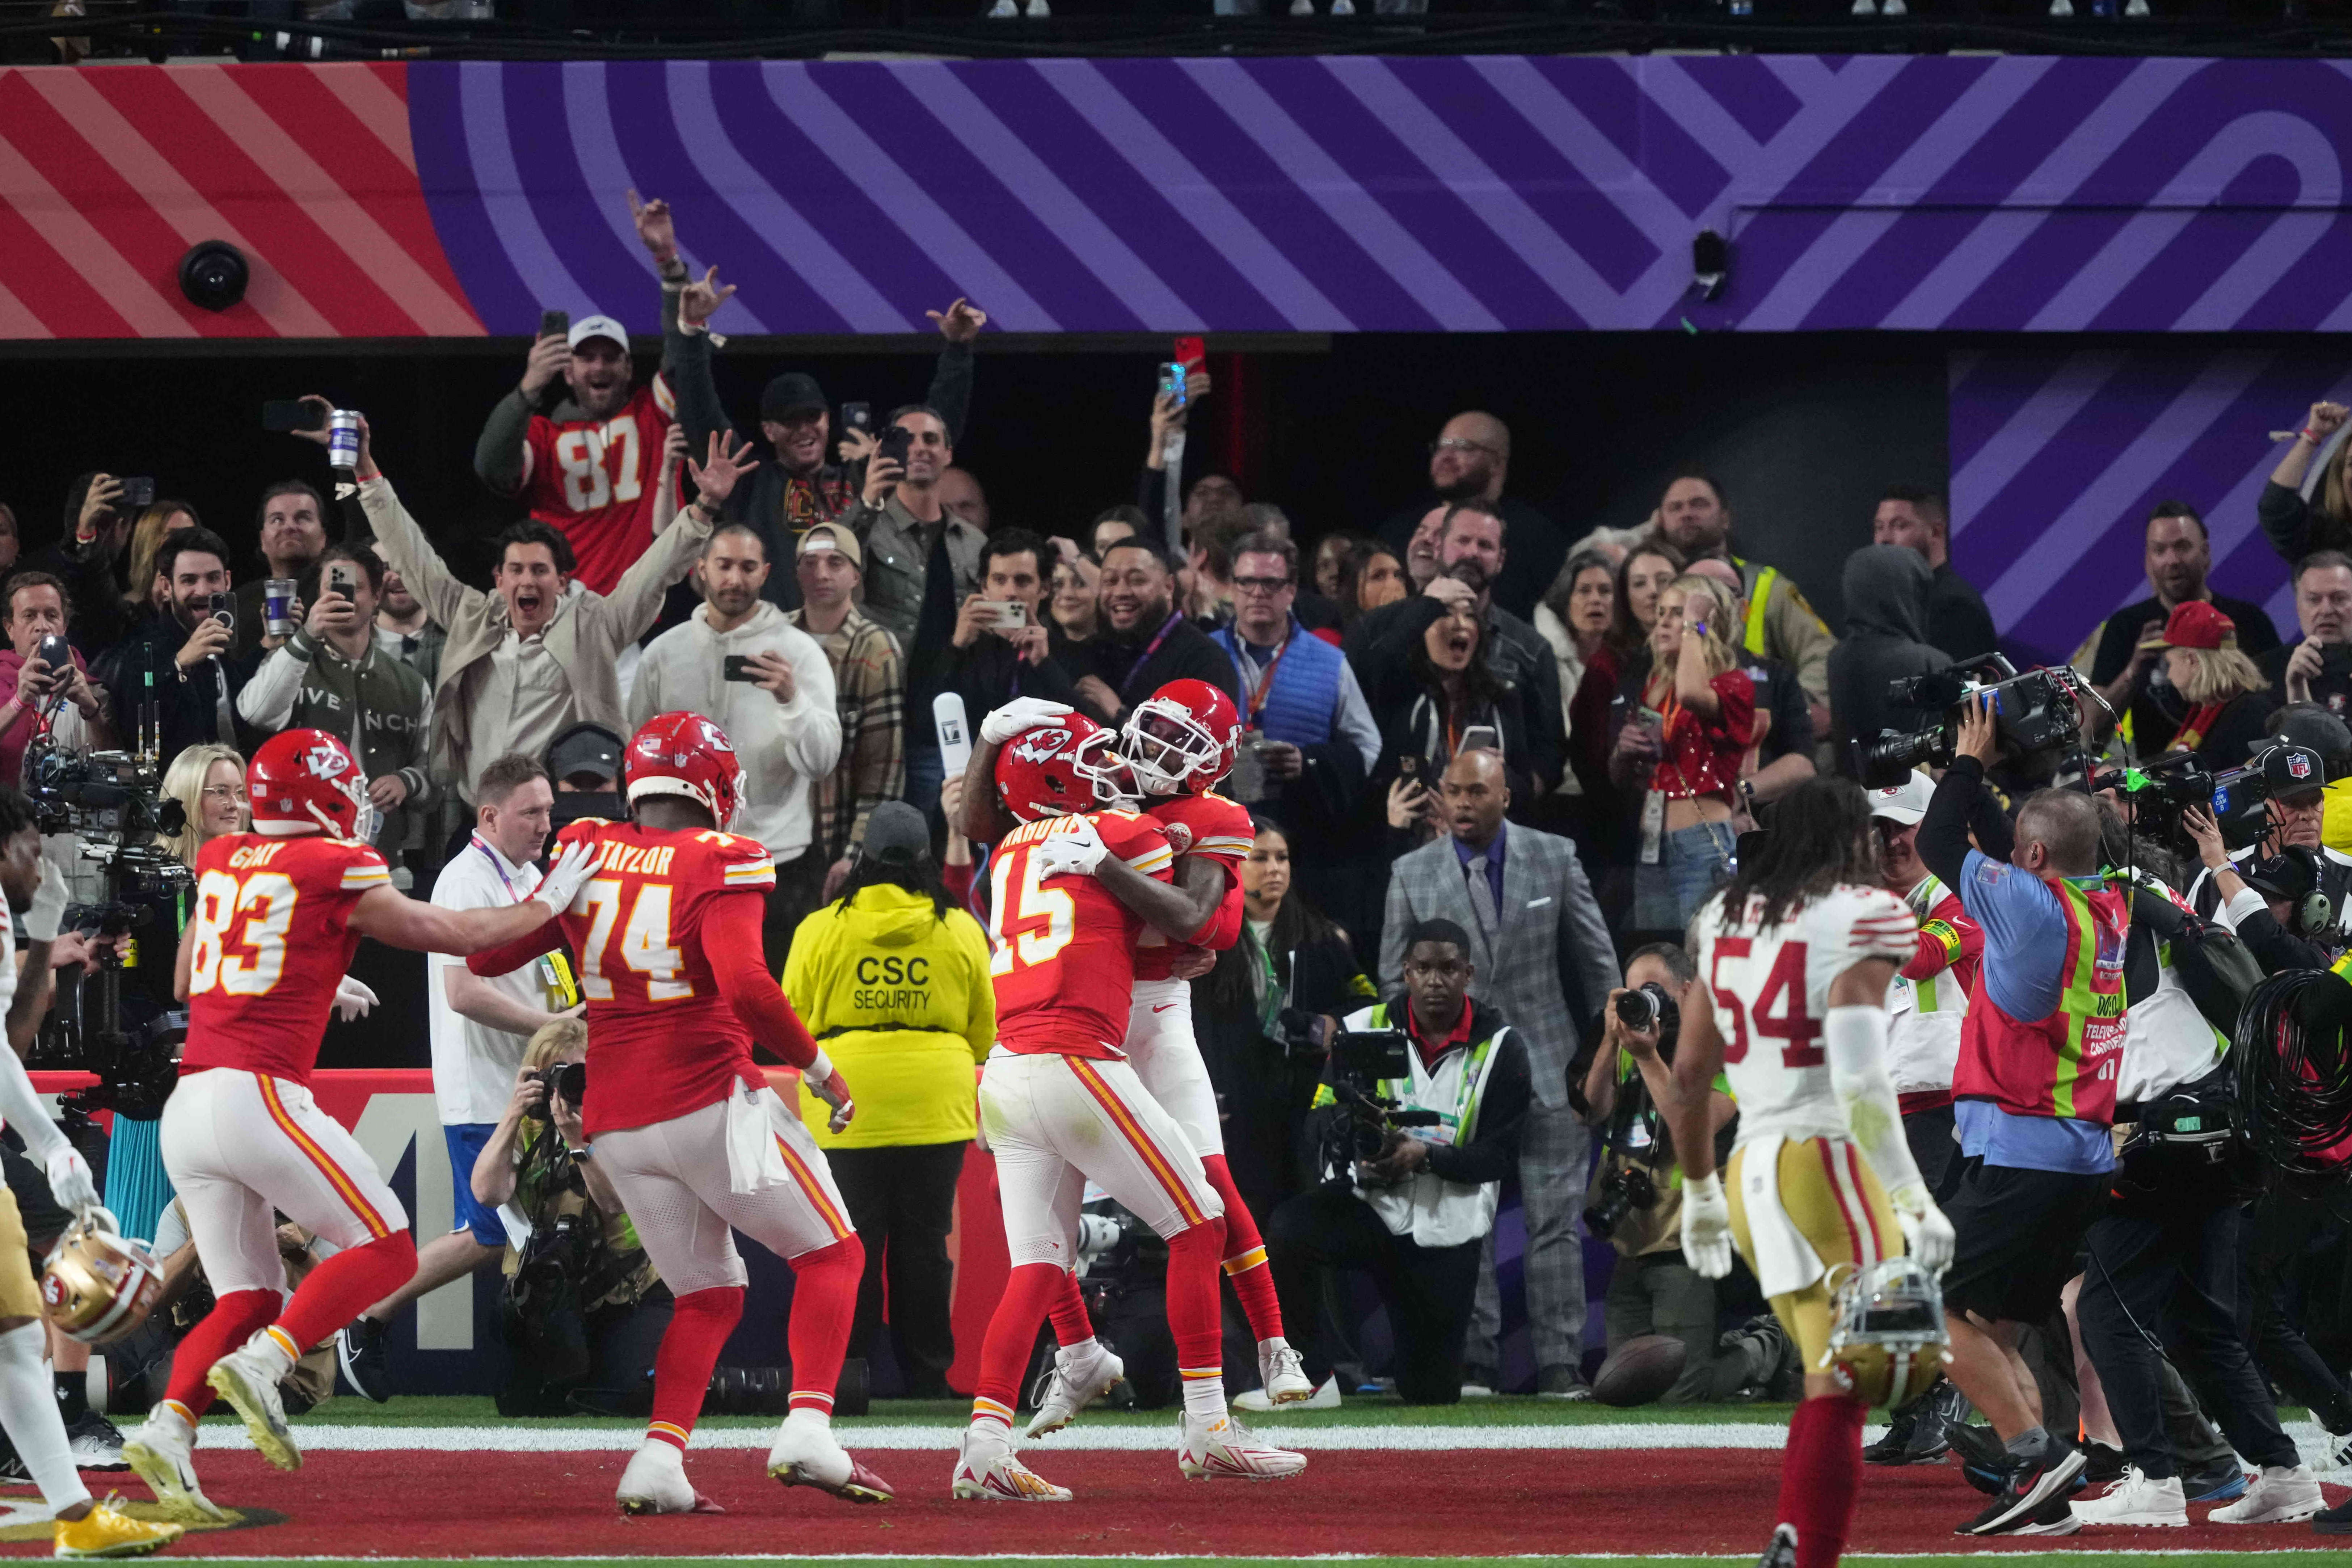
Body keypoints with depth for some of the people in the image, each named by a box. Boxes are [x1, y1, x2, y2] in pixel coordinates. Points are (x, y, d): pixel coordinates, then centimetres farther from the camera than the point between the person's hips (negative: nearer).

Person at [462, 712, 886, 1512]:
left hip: (619, 1123, 6)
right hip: (711, 1099, -5)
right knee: (830, 1257, 8)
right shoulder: (721, 865, -9)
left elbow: (486, 957, 10)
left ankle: (661, 1457, -2)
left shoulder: (584, 854, 6)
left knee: (707, 1295, 17)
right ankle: (807, 1431, -11)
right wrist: (819, 1069, -11)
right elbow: (745, 986, -23)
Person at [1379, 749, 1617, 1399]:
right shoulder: (1412, 876, 3)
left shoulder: (1554, 859, 2)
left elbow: (1598, 960, 8)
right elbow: (1394, 982, 7)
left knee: (1555, 1220, -2)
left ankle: (1560, 1364, -1)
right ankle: (1475, 1362, 4)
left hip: (1547, 1069, -1)